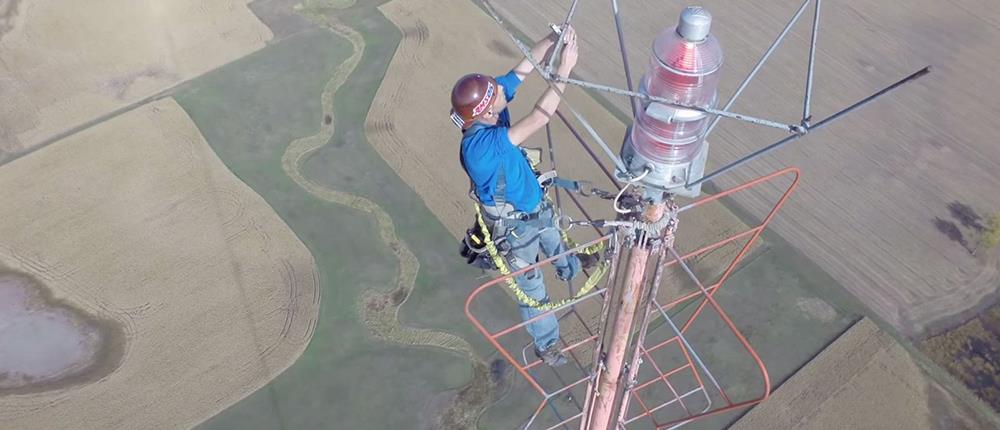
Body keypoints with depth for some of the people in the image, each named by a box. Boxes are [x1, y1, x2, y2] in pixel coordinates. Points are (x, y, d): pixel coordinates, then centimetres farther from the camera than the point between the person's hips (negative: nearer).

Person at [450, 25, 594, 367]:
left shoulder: (488, 107, -19)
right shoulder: (480, 146, -41)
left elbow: (523, 67, -16)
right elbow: (538, 120, -45)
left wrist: (552, 39, -32)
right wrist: (565, 70, -42)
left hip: (536, 206, 6)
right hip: (515, 226, -6)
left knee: (558, 243, 35)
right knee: (533, 290, 18)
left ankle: (572, 269, 69)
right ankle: (546, 344, 43)